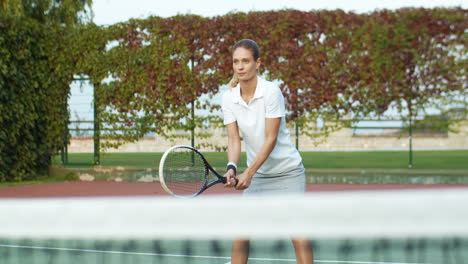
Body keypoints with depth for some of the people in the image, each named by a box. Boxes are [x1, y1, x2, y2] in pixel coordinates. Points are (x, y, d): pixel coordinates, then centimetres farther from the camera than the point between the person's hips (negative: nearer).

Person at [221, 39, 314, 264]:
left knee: (299, 237, -10)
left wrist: (249, 173, -26)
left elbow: (271, 139, -21)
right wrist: (232, 168, -28)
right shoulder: (229, 97, -5)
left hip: (287, 171, -4)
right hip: (256, 175, 5)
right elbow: (233, 138, -9)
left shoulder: (271, 91, -19)